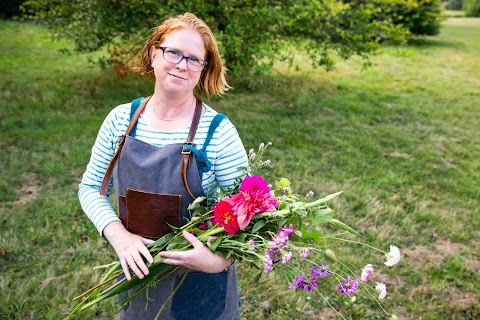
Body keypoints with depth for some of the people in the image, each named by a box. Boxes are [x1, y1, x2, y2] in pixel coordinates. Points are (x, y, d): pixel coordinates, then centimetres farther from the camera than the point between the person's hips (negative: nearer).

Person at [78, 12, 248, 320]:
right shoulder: (121, 119, -7)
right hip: (138, 270, 3)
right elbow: (91, 188, 0)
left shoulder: (218, 131, -17)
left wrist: (219, 259, -28)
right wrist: (120, 236, -15)